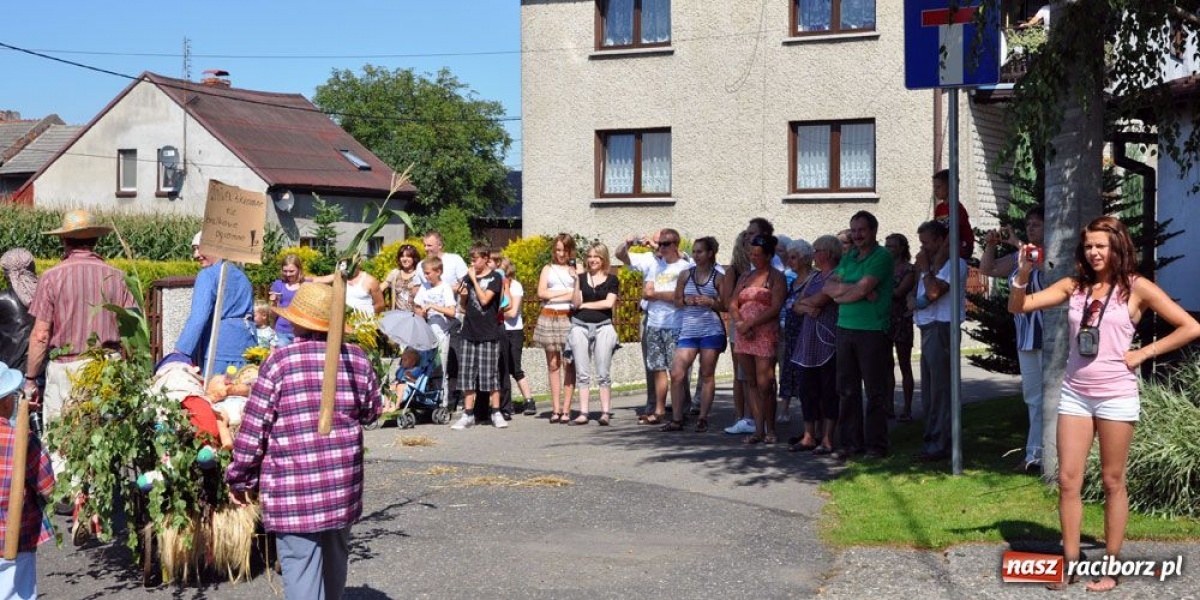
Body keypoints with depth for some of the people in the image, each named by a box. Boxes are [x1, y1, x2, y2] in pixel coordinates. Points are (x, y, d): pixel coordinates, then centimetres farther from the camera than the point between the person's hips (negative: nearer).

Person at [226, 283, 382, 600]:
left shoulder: (280, 361, -10)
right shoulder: (357, 359, 2)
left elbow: (253, 428, -6)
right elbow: (371, 412, 15)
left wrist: (240, 478, 5)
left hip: (294, 488, -5)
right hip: (344, 484, 5)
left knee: (300, 564, -2)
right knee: (335, 559, 21)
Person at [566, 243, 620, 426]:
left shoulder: (611, 280, 7)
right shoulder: (581, 278, 9)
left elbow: (609, 303, -6)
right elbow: (576, 304, 0)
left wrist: (586, 305, -1)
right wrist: (577, 281, -9)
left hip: (603, 327, -2)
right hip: (580, 327, 2)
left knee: (602, 373, -2)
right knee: (582, 374, 2)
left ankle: (605, 412, 0)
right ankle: (583, 413, 3)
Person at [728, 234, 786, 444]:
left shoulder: (776, 277, 0)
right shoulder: (745, 277, 19)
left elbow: (775, 308, -10)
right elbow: (733, 305, 13)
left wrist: (750, 324, -13)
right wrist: (739, 323, -7)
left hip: (765, 335, -6)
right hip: (744, 336, 6)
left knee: (764, 384, -9)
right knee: (751, 383, 5)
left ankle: (770, 430, 3)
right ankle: (758, 429, 8)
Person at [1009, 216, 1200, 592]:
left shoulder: (1136, 288, -4)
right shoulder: (1073, 286, 6)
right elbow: (1018, 307, 4)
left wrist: (1143, 353, -9)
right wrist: (1024, 273, -11)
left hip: (1116, 395, -3)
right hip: (1074, 394, 4)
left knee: (1112, 482, 5)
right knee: (1068, 480, 2)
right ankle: (1070, 564, 10)